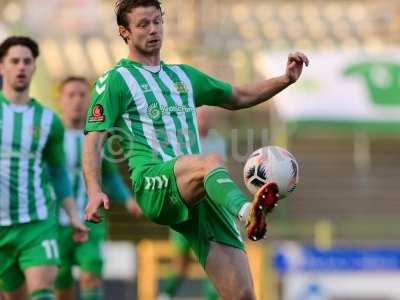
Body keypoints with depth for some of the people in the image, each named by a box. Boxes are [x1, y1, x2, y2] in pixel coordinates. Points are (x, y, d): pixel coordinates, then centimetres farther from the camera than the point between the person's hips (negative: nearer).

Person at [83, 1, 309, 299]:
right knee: (212, 161, -40)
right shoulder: (115, 80, 9)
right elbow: (94, 140, 1)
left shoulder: (183, 75, 27)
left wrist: (286, 79, 20)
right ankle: (249, 211, -71)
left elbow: (239, 97, 36)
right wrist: (95, 192, -15)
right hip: (154, 185, -6)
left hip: (201, 194, 6)